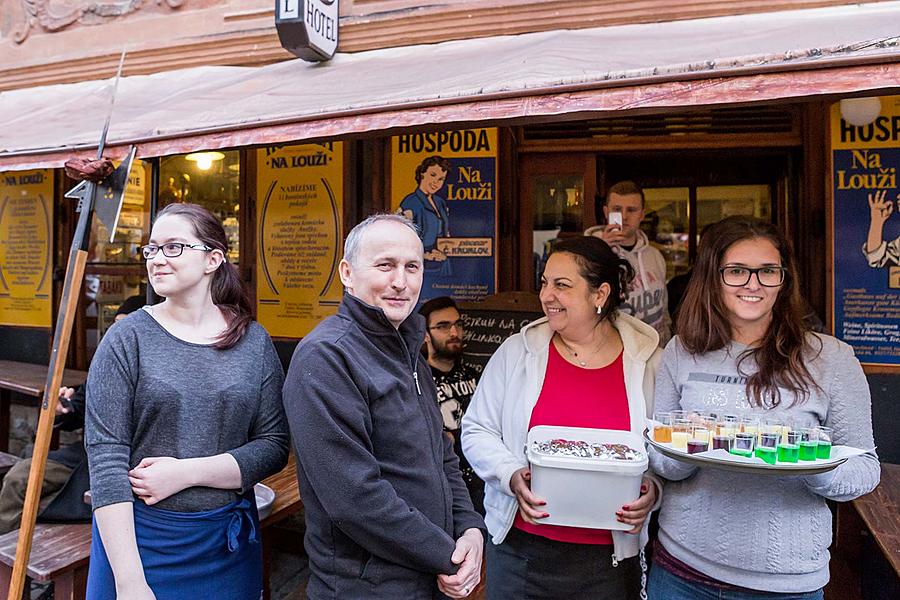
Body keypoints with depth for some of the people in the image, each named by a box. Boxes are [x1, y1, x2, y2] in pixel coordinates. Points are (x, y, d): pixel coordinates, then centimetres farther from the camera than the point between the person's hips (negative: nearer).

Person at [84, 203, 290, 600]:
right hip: (137, 539, -1)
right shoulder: (127, 339, -7)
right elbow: (104, 455, -12)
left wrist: (186, 472, -16)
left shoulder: (255, 343, -3)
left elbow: (274, 445, -4)